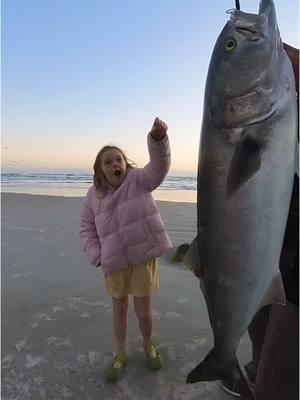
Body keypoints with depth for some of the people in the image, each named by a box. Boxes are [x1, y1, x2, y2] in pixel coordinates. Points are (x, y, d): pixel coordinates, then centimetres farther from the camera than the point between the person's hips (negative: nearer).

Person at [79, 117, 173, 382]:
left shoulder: (138, 179, -7)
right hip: (114, 261, 3)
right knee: (119, 308, 17)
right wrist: (98, 257, -8)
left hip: (143, 256, -2)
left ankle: (149, 345, 40)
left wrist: (158, 138, -45)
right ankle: (120, 354, 40)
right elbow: (87, 229, 5)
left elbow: (159, 166, -26)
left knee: (144, 311, 8)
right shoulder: (94, 195, -1)